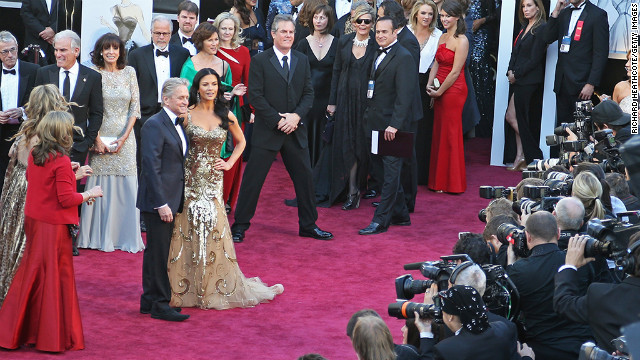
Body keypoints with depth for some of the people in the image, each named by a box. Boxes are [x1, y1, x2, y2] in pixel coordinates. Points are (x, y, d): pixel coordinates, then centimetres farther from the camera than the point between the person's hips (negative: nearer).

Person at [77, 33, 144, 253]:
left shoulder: (129, 72, 5)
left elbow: (135, 106, 4)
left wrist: (124, 137, -4)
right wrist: (97, 139, -11)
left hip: (125, 137, 2)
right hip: (100, 137, -2)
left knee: (126, 184, 1)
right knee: (100, 184, -1)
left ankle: (126, 236, 9)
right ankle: (99, 237, 8)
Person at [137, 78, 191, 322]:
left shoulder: (178, 124, 13)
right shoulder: (154, 125, -15)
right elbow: (151, 166, -19)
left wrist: (174, 202, 15)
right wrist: (161, 204, -22)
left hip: (170, 200, 9)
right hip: (158, 201, -9)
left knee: (156, 253, 16)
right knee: (159, 254, -3)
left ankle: (149, 301, 24)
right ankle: (160, 305, 3)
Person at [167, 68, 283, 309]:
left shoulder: (226, 116, 4)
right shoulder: (187, 114, -2)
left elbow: (240, 142, 20)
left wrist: (229, 163, 8)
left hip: (213, 180, 2)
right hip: (190, 179, -2)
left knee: (214, 232, 4)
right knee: (188, 232, 1)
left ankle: (216, 287, 15)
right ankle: (185, 287, 9)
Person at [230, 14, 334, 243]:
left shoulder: (302, 61, 10)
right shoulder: (260, 61, -4)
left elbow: (309, 94, 7)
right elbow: (255, 96, -9)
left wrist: (296, 116, -10)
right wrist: (277, 120, -14)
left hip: (295, 130, 4)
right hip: (267, 130, -4)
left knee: (304, 177, 9)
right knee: (253, 178, -1)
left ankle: (308, 225, 21)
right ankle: (240, 226, 7)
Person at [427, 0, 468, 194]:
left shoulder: (461, 41, -13)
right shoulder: (442, 38, 11)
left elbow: (455, 71, -15)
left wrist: (439, 91, -10)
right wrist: (430, 85, 0)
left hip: (453, 90, -8)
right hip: (439, 91, 8)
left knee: (450, 135, -1)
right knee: (439, 134, 10)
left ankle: (452, 183, 7)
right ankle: (438, 180, 18)